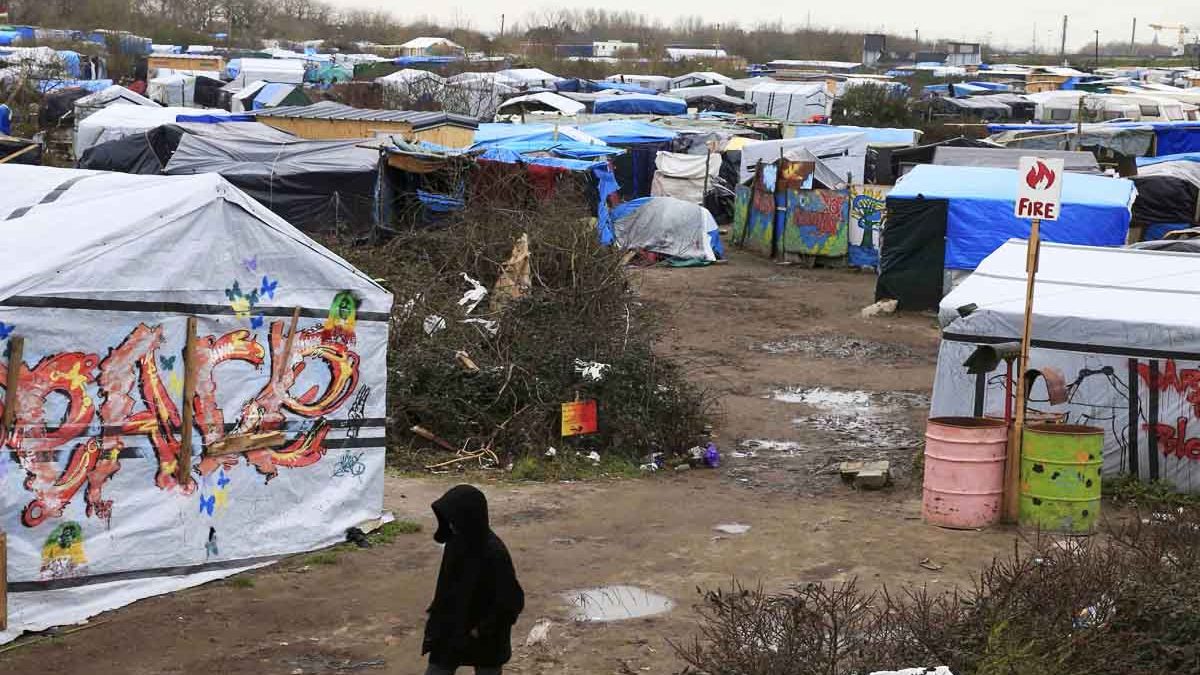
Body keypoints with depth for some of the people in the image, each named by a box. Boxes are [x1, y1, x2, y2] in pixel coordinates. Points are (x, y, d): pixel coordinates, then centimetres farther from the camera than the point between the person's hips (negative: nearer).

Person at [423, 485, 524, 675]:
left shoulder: (494, 553, -28)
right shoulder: (456, 542, -6)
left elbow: (512, 601, -24)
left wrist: (483, 629, -17)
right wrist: (437, 615, 6)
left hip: (485, 640, -7)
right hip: (451, 629, 7)